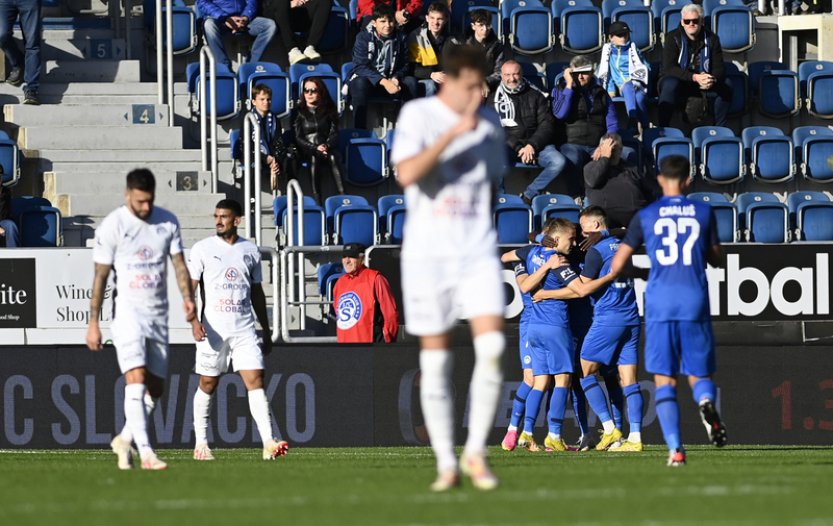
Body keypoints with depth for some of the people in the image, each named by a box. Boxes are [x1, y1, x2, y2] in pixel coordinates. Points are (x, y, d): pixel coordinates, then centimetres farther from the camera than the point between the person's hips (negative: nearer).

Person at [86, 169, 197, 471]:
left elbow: (179, 263, 8)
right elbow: (100, 276, -3)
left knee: (155, 388, 7)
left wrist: (187, 297, -11)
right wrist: (93, 323, -4)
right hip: (128, 311, -5)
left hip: (159, 314, 5)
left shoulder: (167, 222, 7)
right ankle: (145, 452, -24)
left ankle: (124, 439, 27)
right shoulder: (112, 226, -6)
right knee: (136, 379, -19)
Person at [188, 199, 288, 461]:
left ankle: (268, 444, -16)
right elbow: (190, 288, -1)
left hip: (244, 329, 2)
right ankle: (201, 444, 16)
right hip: (213, 329, -2)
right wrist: (194, 321, -16)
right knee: (208, 385, 4)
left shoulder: (250, 250, 10)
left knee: (256, 380, -9)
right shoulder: (202, 249, 1)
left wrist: (266, 331, 18)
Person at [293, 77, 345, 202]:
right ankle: (317, 199, -45)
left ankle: (342, 195, -48)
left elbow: (334, 133, 6)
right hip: (306, 152, -1)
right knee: (314, 158, -37)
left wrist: (326, 146, -17)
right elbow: (298, 138, 1)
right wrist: (315, 148, -15)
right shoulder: (299, 112, 9)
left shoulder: (329, 111, 16)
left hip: (325, 149, 1)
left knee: (333, 157, -34)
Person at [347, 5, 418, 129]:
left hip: (390, 82, 4)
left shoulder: (400, 38, 0)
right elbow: (361, 67, -18)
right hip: (366, 78, -4)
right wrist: (383, 82, -30)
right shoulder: (363, 37, -11)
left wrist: (395, 79, -19)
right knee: (361, 83, -37)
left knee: (411, 82, -23)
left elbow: (404, 66, 5)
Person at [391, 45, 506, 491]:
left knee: (491, 345, -15)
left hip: (478, 253, 3)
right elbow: (407, 173, -20)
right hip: (427, 254, -3)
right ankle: (446, 463, 10)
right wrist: (454, 133, -23)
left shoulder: (489, 123, 10)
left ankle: (476, 452, -3)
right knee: (435, 359, 1)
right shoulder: (417, 115, -5)